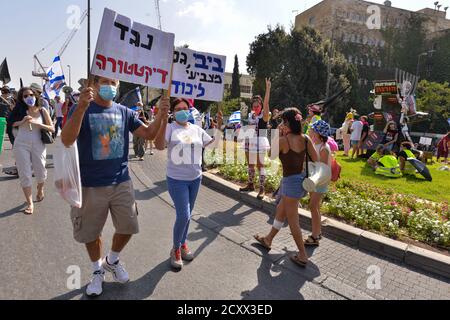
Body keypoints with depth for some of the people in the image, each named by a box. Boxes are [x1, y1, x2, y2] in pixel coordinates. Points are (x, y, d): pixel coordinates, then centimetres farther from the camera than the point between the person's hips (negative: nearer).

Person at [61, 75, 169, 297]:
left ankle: (112, 260, 41)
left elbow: (149, 134, 1)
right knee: (91, 233, 13)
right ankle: (98, 269, 39)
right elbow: (66, 141, -24)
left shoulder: (124, 112, 3)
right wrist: (81, 107, -38)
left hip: (121, 182, 3)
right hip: (91, 185, -3)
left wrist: (160, 115, -18)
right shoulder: (82, 110, -9)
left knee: (127, 227, 12)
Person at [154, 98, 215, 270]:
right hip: (176, 179, -5)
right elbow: (159, 146, -27)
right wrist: (163, 122, -35)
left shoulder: (197, 129, 6)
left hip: (195, 178, 5)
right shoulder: (170, 128, -10)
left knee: (187, 215, 17)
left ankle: (183, 244, 38)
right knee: (183, 216, -9)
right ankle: (176, 249, 16)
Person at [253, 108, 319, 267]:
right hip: (302, 179, 8)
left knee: (293, 221, 7)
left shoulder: (283, 140, -19)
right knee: (280, 210, 23)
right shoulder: (306, 139, -1)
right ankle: (268, 240, 41)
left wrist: (278, 135, -3)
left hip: (290, 181, -8)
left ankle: (303, 256, 19)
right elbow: (316, 160, 1)